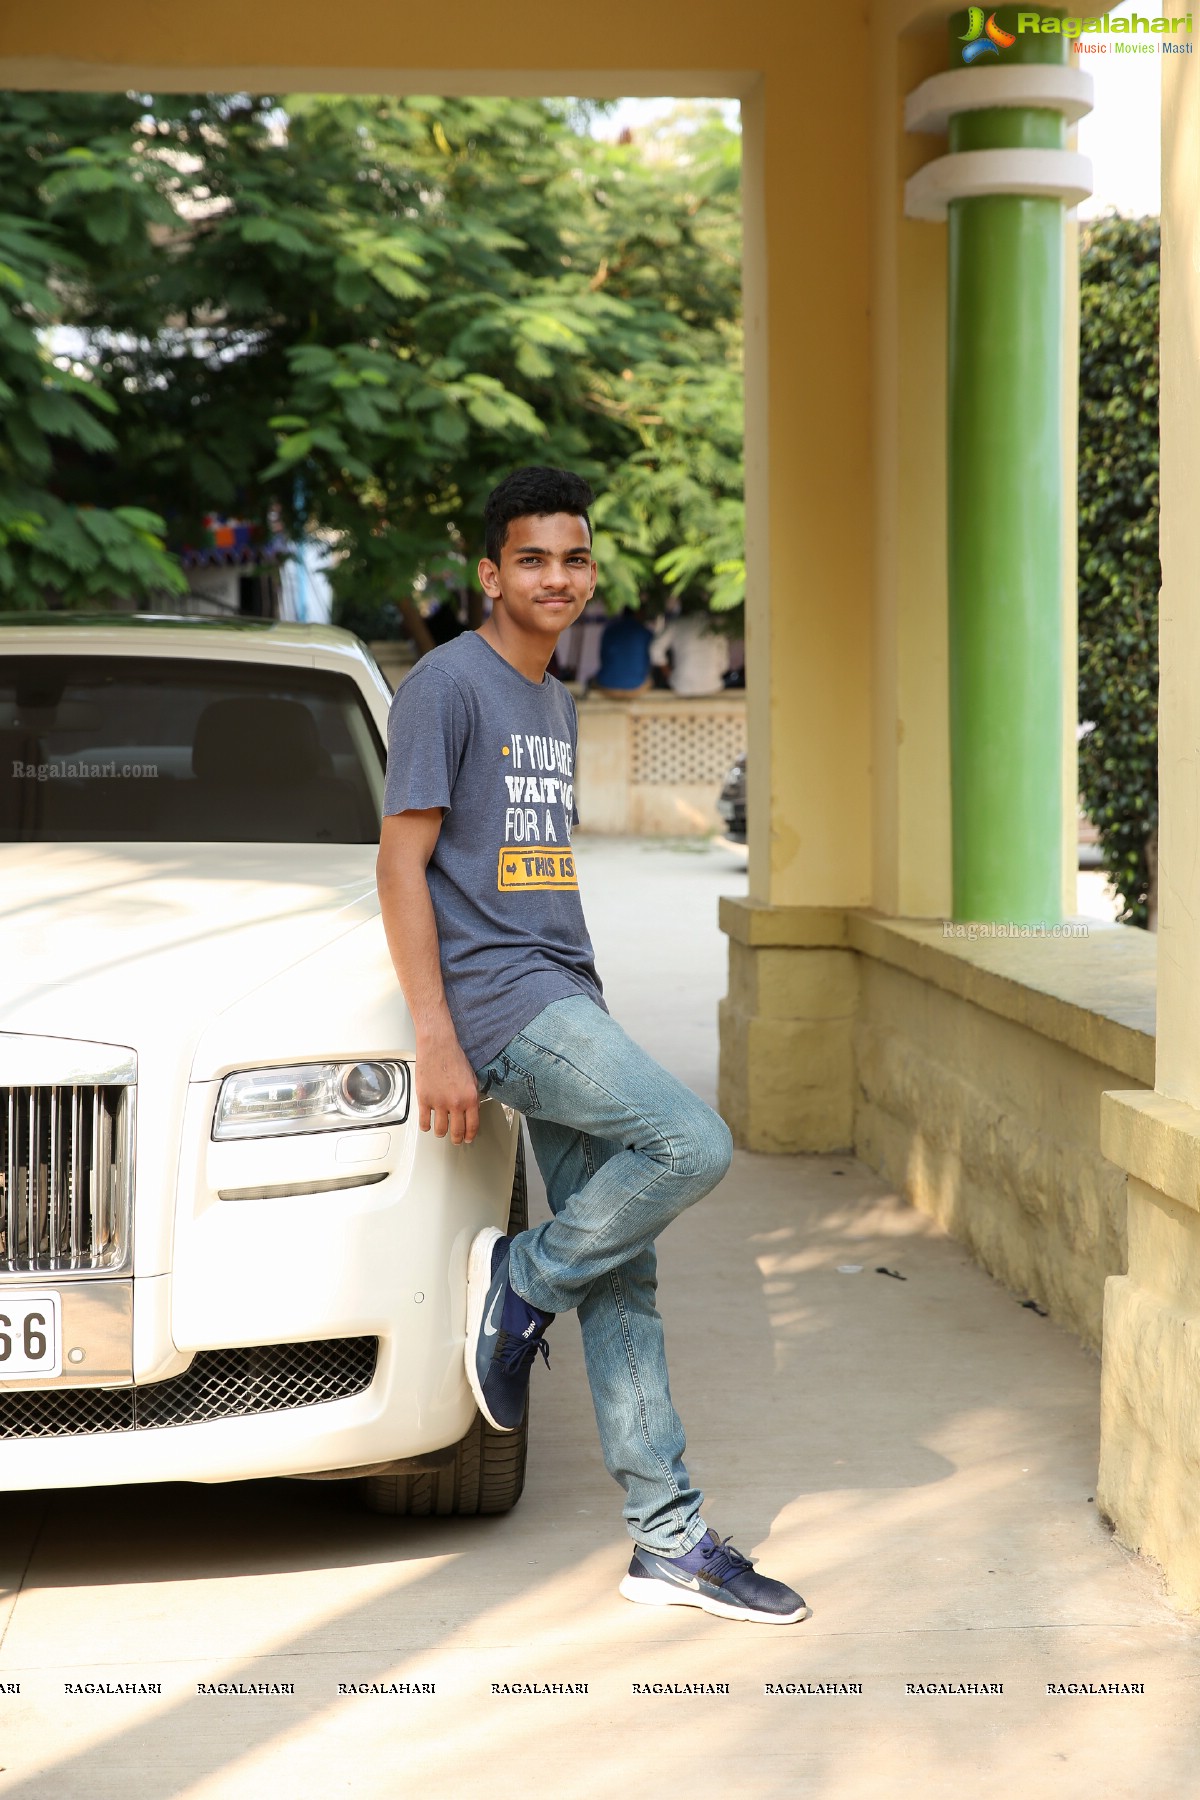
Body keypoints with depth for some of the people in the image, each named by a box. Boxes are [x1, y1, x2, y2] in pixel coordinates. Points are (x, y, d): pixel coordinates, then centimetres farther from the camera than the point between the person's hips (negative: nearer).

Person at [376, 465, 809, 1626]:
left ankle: (669, 1541, 7)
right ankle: (520, 1281, -2)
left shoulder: (556, 707, 20)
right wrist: (435, 1042, -17)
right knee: (693, 1144, -25)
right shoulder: (448, 684, -6)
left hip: (565, 1004, 8)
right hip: (500, 1002, -8)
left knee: (621, 1277, 4)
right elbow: (403, 865, -11)